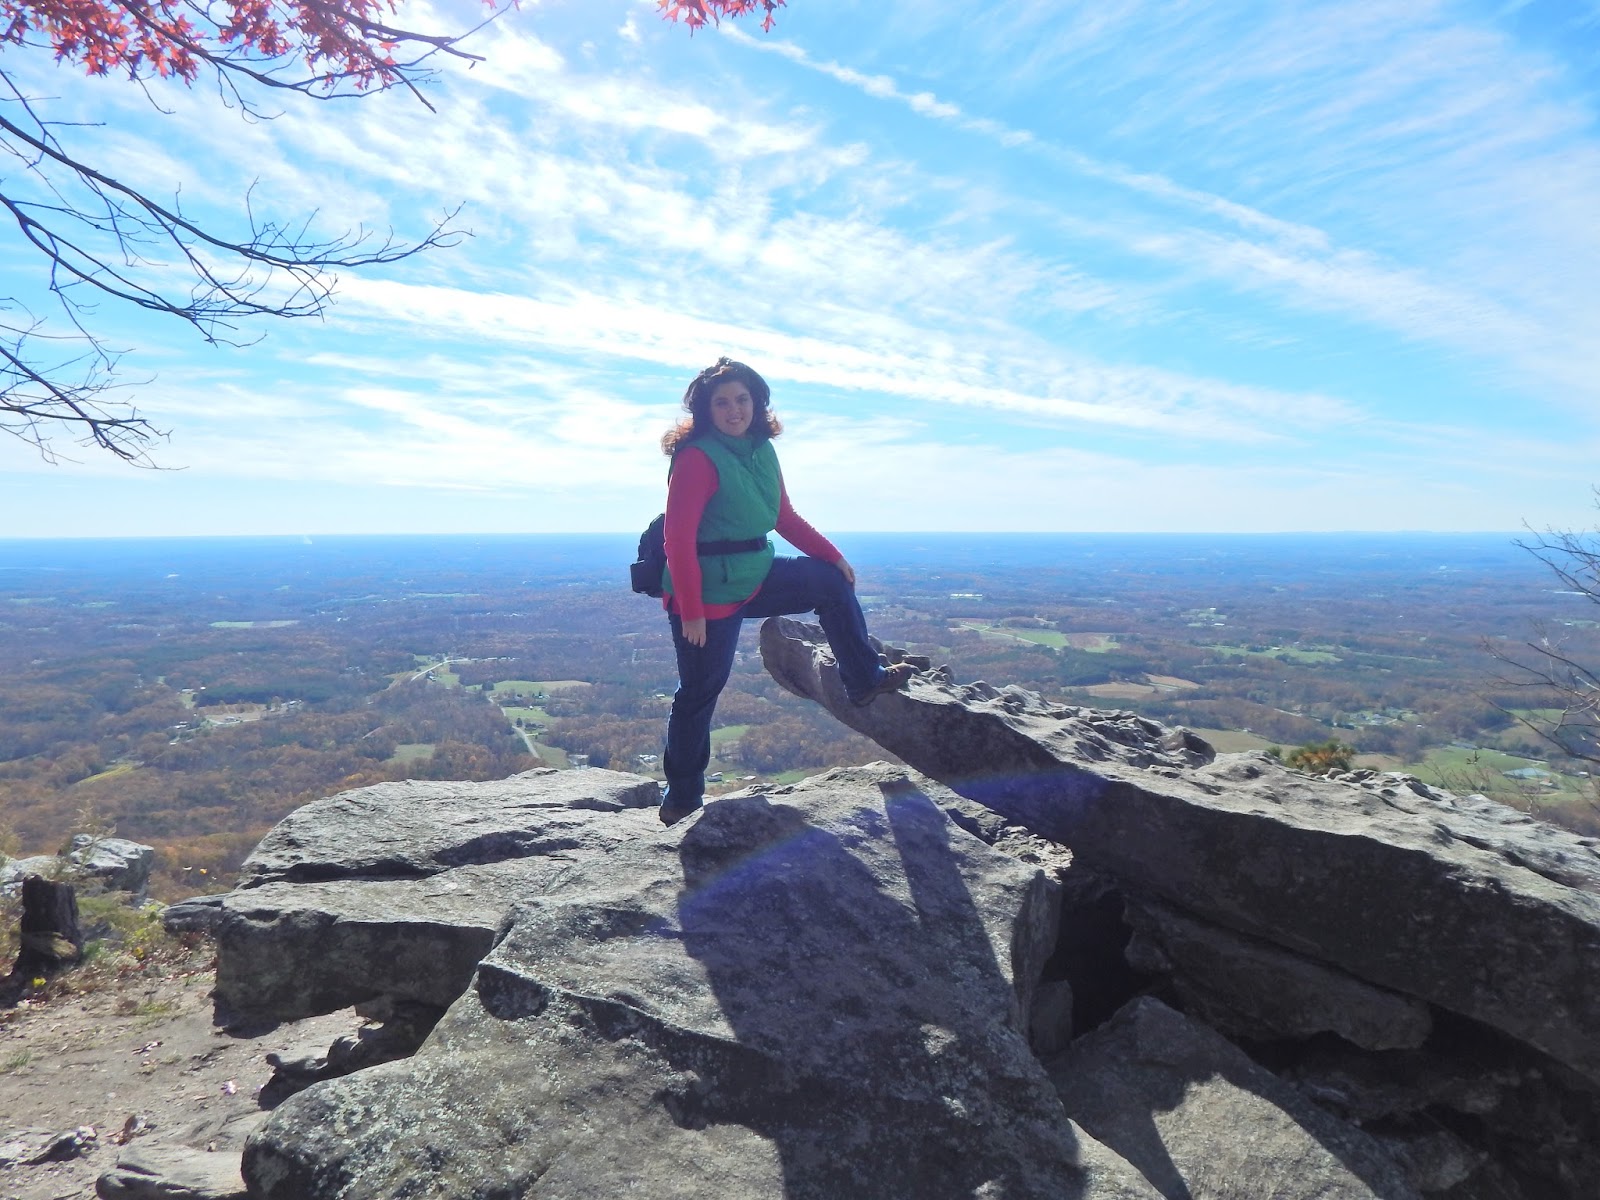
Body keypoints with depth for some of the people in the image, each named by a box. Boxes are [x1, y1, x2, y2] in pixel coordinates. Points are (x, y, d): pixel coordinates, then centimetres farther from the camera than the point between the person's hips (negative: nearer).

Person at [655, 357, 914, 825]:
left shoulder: (761, 451, 5)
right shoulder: (697, 457, -19)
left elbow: (785, 517, 15)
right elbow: (678, 539, -23)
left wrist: (834, 556, 15)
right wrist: (690, 611, -25)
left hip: (755, 577, 8)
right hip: (708, 593, -8)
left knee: (833, 582, 15)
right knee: (700, 691, 2)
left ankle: (864, 681, 27)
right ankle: (682, 795, 20)